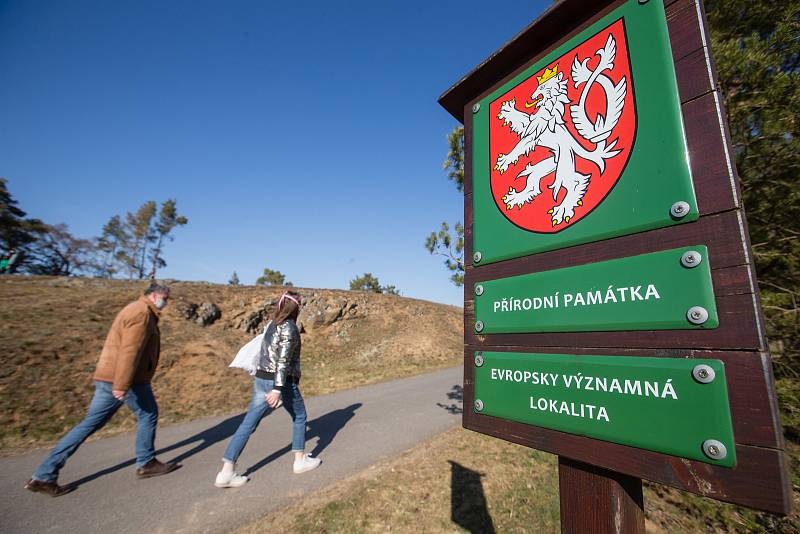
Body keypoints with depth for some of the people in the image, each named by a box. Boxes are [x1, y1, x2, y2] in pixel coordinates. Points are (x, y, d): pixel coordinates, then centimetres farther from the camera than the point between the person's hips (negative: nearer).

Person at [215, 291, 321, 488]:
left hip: (261, 380, 7)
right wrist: (278, 389, -26)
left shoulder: (271, 324, 7)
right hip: (282, 382, -7)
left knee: (248, 424, 9)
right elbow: (283, 360, -23)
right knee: (299, 417, 15)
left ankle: (226, 472, 8)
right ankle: (300, 460, 27)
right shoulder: (289, 328, -17)